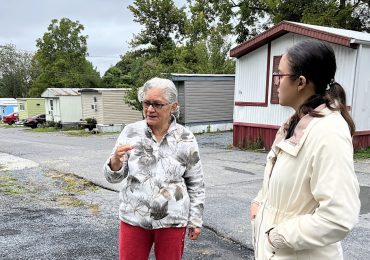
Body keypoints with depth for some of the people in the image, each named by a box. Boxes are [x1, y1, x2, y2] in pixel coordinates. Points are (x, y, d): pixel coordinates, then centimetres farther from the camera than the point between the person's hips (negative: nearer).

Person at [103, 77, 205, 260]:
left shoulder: (186, 139, -7)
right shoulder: (130, 132, -5)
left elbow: (196, 184, 1)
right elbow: (113, 177, -5)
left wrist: (196, 220, 2)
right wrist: (116, 161, -26)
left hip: (172, 220, -1)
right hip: (134, 218, 1)